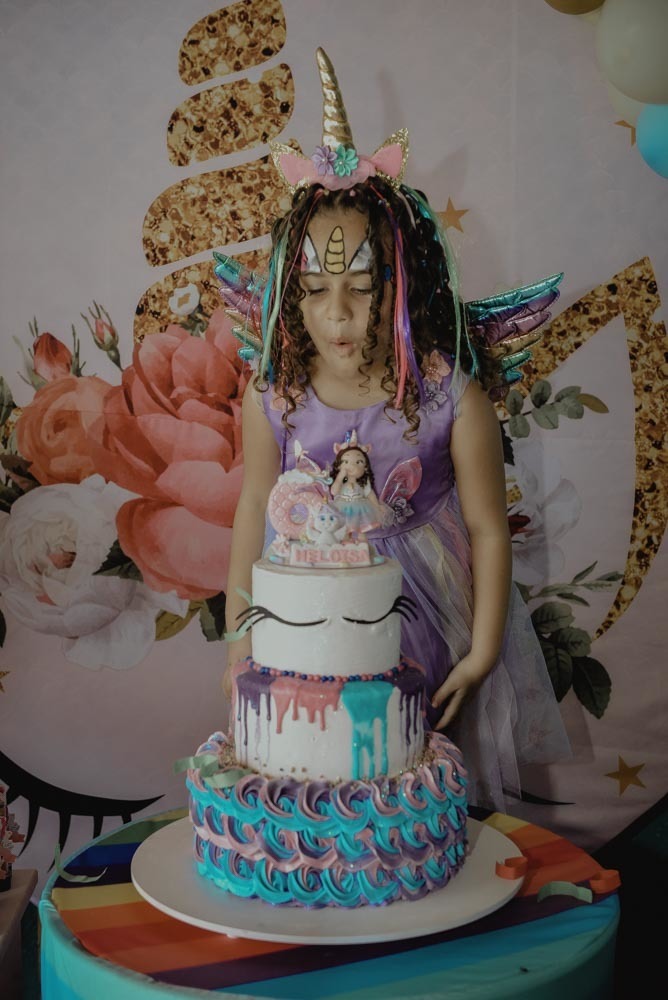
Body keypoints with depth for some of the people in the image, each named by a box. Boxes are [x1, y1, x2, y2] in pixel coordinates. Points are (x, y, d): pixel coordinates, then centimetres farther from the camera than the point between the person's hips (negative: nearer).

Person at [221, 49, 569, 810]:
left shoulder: (453, 402, -21)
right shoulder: (272, 399, -14)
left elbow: (489, 529, -10)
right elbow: (254, 510, -1)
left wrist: (483, 653, -5)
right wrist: (239, 645, 4)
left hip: (425, 621, -1)